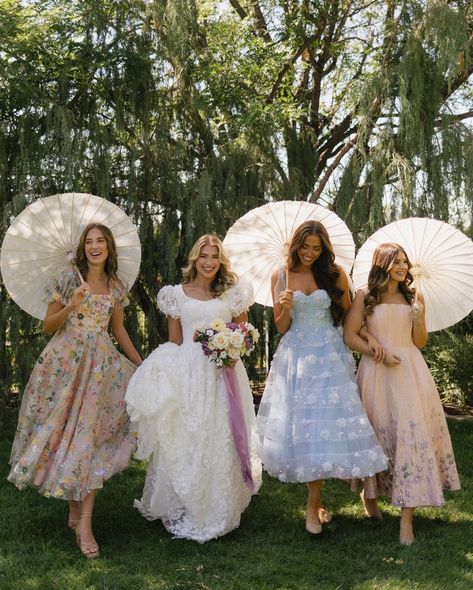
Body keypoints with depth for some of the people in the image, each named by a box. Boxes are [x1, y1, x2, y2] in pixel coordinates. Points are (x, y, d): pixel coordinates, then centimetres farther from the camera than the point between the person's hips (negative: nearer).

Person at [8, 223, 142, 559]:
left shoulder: (117, 287, 10)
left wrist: (142, 365, 18)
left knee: (91, 436, -4)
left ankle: (84, 521, -5)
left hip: (102, 364, 2)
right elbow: (48, 326, 1)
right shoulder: (67, 280, -1)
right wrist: (72, 305, -16)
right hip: (66, 363, -2)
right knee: (66, 433, 1)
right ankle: (75, 511, 14)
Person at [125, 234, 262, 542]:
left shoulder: (234, 294, 6)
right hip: (187, 374, 1)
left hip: (224, 375, 0)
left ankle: (219, 511, 18)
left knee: (221, 441, 3)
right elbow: (174, 341, 11)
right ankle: (183, 509, 18)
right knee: (184, 441, 3)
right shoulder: (177, 294, 7)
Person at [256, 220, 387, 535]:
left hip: (329, 357, -1)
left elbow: (348, 315, 10)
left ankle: (313, 506, 9)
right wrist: (285, 307, -13)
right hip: (295, 357, 1)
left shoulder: (335, 274, 2)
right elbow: (281, 328, 5)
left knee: (325, 422, -3)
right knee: (299, 422, 1)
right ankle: (317, 500, 16)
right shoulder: (281, 276, 3)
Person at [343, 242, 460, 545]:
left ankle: (407, 517, -3)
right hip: (378, 372, -2)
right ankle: (370, 494, 33)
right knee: (379, 435, 5)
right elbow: (350, 335, -2)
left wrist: (419, 317, -7)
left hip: (411, 372, 2)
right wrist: (380, 353, -11)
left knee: (413, 432, -6)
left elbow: (420, 342, 11)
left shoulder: (414, 297, 10)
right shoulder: (365, 296, 0)